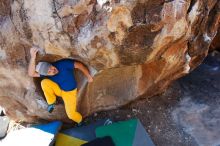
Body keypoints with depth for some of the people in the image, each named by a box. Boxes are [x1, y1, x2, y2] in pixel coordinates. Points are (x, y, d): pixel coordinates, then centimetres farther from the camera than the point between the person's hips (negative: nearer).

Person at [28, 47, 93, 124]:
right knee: (44, 82, -30)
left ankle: (80, 121, 28)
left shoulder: (62, 64, -30)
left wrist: (88, 76, -18)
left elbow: (79, 65, -22)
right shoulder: (46, 73, -22)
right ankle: (51, 102, -5)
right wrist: (33, 57, -49)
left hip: (69, 92, -1)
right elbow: (31, 73, -36)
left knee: (71, 114, -10)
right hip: (57, 89, 1)